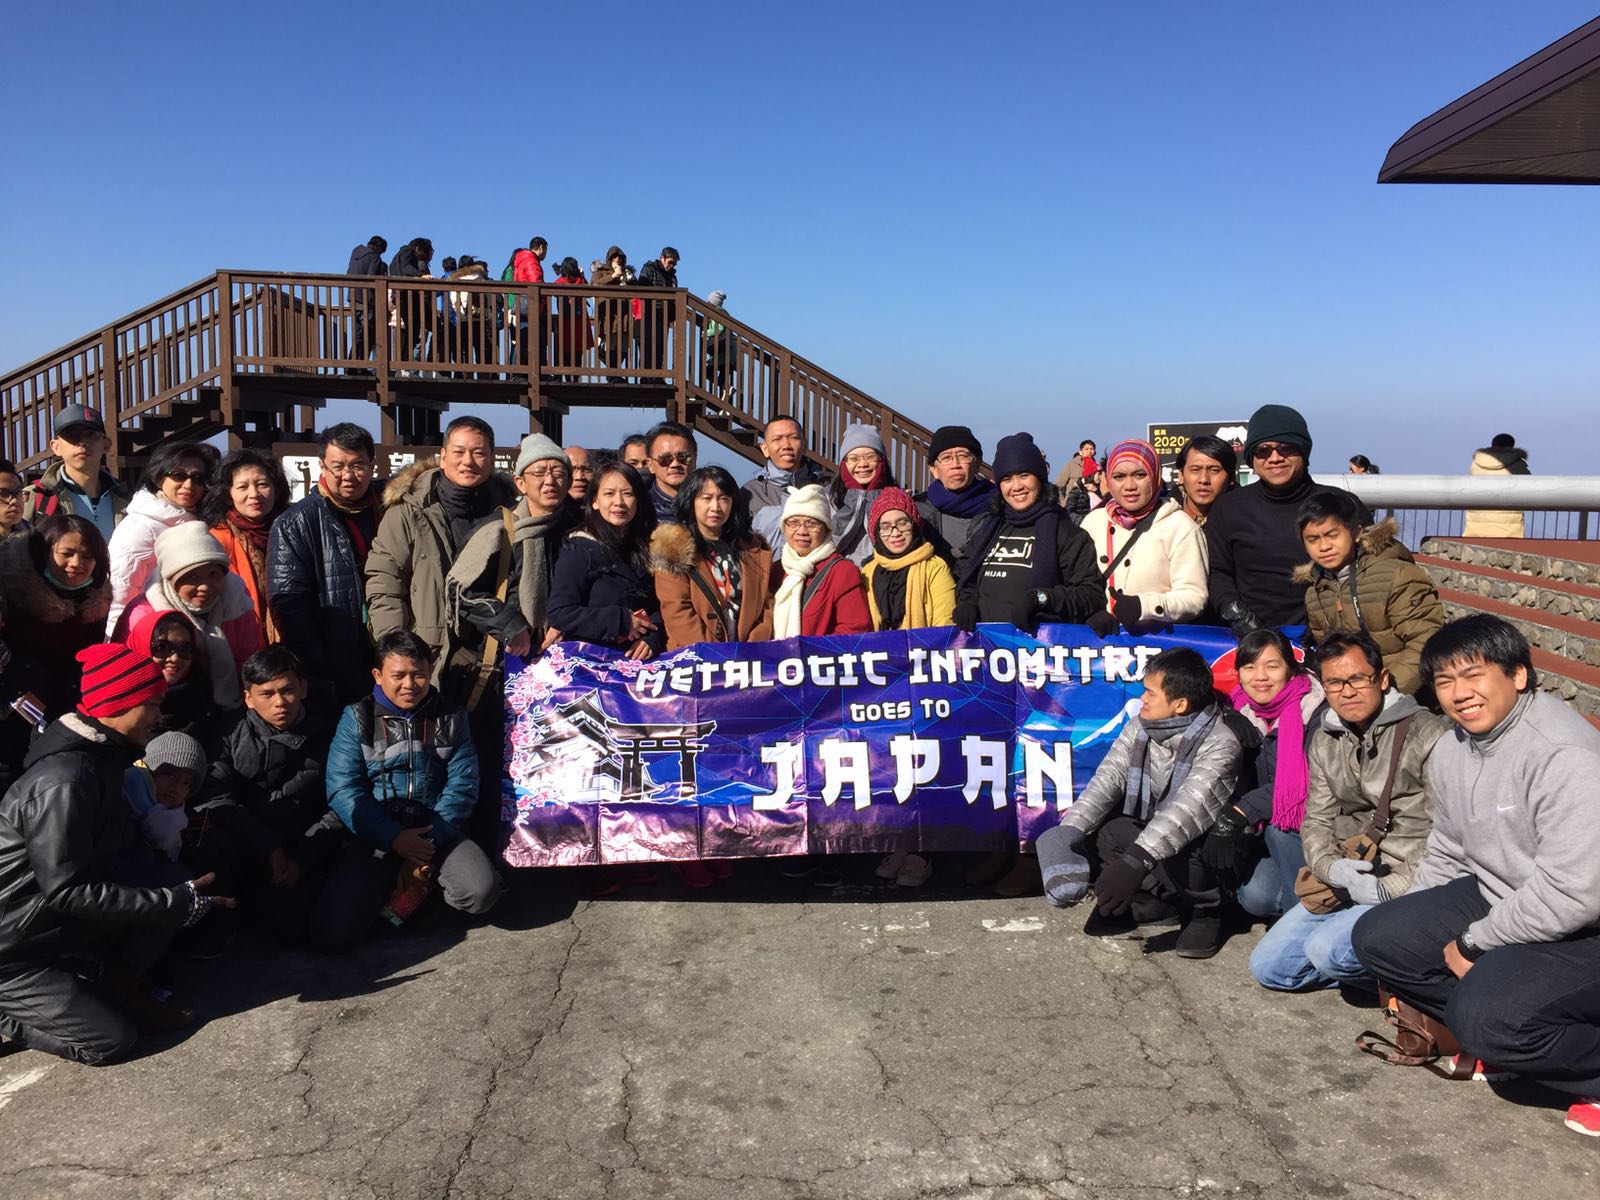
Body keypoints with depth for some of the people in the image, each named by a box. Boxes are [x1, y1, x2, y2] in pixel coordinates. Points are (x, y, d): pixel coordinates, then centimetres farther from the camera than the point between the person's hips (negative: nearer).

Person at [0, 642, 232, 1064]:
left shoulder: (99, 756, 2)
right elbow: (67, 890, -28)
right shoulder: (63, 782, -28)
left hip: (66, 929, 8)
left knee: (175, 883, -11)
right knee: (110, 1041, -12)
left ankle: (120, 985, 5)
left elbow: (118, 848, 11)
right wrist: (175, 902, -25)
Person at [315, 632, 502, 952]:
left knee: (481, 892, -28)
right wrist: (394, 839, -16)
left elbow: (462, 786, 0)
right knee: (332, 933, -21)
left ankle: (425, 883, 6)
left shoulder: (450, 719, 9)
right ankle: (389, 885, 10)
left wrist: (429, 842, -14)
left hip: (435, 832, 1)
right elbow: (343, 790, -6)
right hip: (375, 838, -1)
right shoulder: (357, 719, 4)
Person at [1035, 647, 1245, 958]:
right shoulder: (1141, 726, -4)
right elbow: (1108, 778, -12)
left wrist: (1136, 862, -50)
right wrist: (1069, 831, -27)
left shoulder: (1220, 743, -26)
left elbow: (1189, 808, -38)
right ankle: (1167, 902, -2)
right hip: (1148, 836, 6)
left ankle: (1205, 909, -5)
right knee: (1106, 831, -20)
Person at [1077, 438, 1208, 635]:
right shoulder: (1093, 521, 13)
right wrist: (1092, 611, -6)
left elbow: (1194, 597, -5)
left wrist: (1143, 606, -20)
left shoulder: (1180, 526, 1)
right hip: (1101, 638, 3)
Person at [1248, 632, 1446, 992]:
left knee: (1327, 950, -29)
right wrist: (1331, 867, -10)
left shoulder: (1427, 734, -10)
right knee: (1267, 966, 1)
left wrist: (1391, 888, -19)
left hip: (1407, 885, -7)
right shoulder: (1323, 742, 12)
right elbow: (1316, 819, 12)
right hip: (1345, 880, 7)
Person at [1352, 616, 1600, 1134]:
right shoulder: (1451, 751, 2)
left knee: (1486, 1017, -29)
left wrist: (1473, 943, -17)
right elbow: (1444, 857, 13)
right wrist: (1415, 937, 8)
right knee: (1377, 936, -6)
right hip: (1497, 898, 9)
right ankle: (1493, 1035, 7)